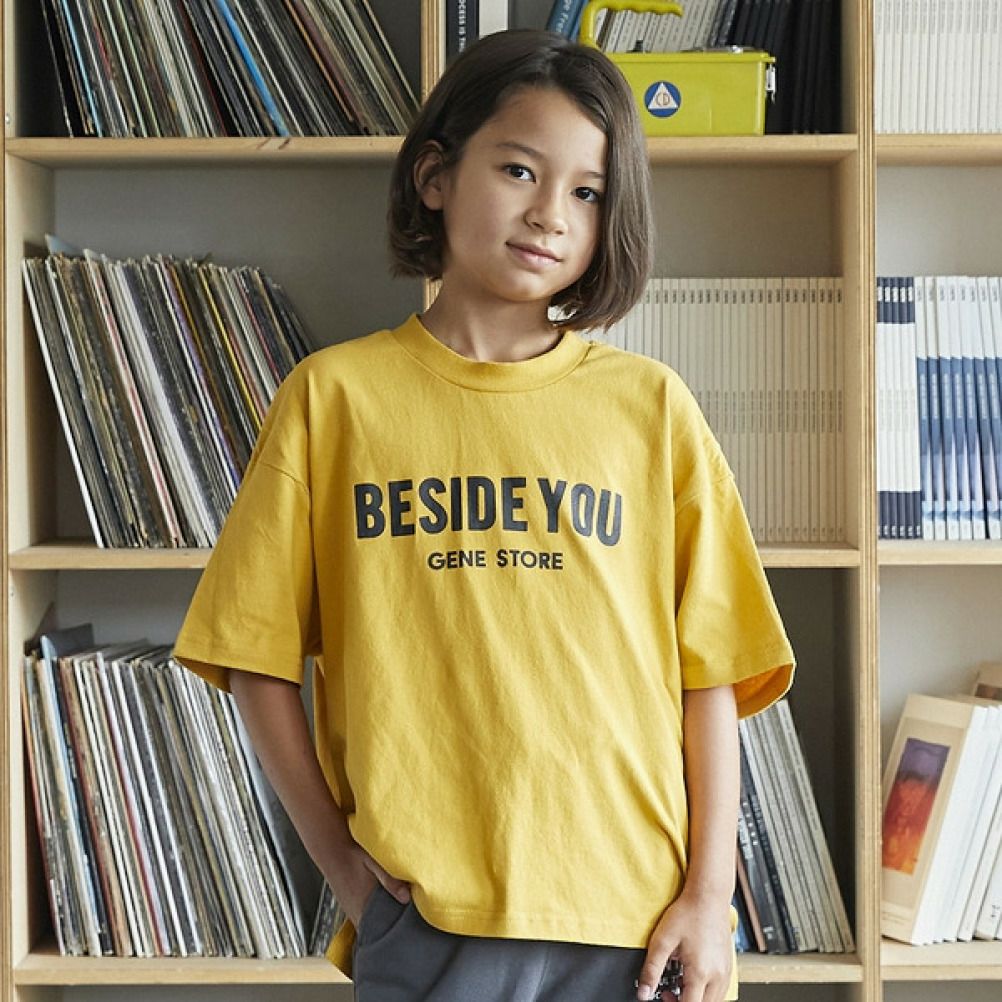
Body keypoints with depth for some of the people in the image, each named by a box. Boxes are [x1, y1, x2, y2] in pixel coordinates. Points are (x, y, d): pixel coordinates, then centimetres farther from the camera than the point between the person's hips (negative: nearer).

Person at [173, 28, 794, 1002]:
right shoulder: (332, 396, 2)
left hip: (630, 917, 1)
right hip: (423, 913, -1)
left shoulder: (650, 406, 4)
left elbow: (707, 673, 3)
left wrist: (708, 894, -2)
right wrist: (340, 859, -2)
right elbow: (258, 660, 3)